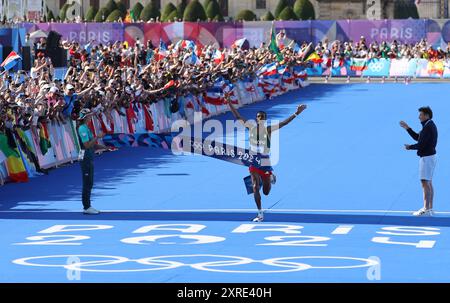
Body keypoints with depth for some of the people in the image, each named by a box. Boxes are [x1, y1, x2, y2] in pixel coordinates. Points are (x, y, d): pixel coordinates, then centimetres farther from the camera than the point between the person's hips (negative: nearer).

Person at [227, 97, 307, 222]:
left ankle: (271, 178, 43)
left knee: (266, 192, 8)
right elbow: (238, 117, 5)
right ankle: (260, 214, 5)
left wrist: (296, 114, -28)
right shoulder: (251, 127, -1)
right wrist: (230, 104, 2)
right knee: (255, 188, -6)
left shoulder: (268, 129, -8)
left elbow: (283, 123, -17)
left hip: (265, 161, -2)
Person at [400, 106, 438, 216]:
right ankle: (429, 208, 16)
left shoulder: (428, 127, -19)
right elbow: (418, 137, 21)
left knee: (425, 183, -10)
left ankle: (426, 210, -12)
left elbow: (421, 144, -22)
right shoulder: (430, 126, 14)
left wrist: (410, 147, -6)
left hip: (427, 157, -11)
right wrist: (407, 128, 17)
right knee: (429, 183, 13)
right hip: (430, 156, 11)